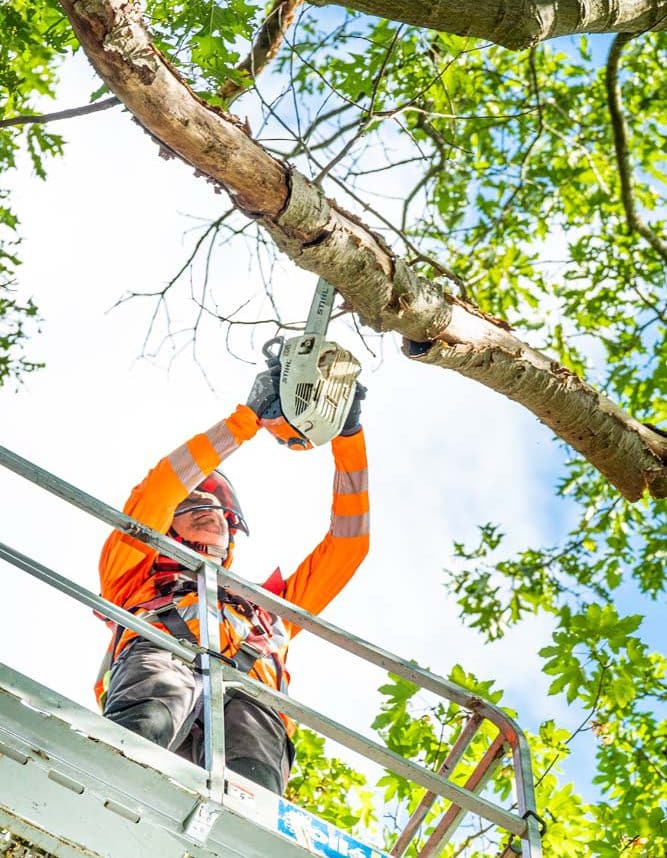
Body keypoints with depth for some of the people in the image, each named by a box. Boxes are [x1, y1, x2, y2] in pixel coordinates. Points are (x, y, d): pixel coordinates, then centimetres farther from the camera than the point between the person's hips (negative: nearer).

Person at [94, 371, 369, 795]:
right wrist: (249, 417, 23)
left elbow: (348, 543, 42)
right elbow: (159, 489, 25)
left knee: (253, 787, -35)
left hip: (249, 694, 1)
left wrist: (349, 435, 37)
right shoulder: (138, 576, 39)